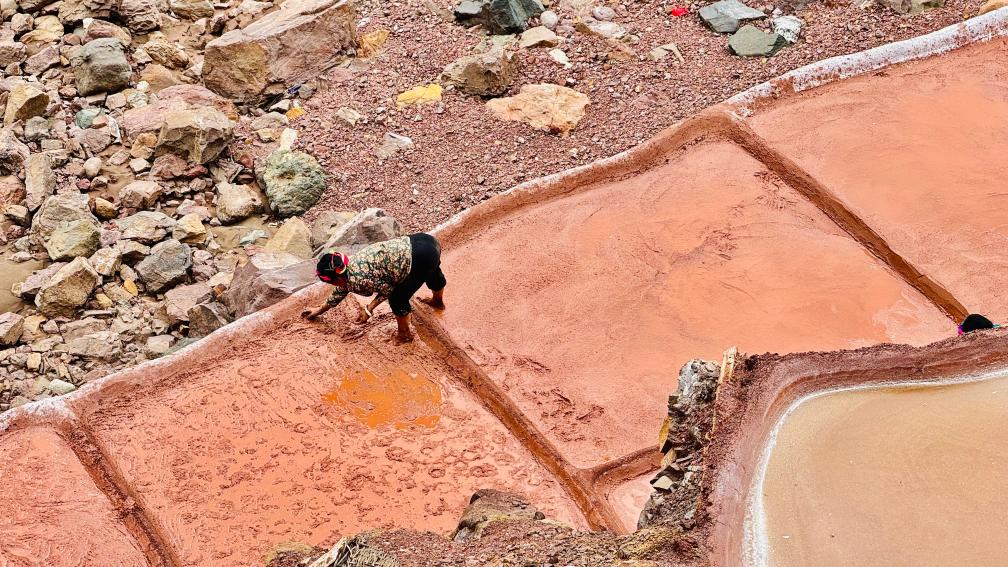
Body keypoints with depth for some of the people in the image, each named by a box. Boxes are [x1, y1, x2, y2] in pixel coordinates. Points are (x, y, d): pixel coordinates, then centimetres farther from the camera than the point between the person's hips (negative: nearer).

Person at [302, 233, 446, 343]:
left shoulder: (357, 280, -15)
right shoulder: (349, 266, 13)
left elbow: (387, 288, -6)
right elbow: (340, 291, 28)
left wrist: (369, 309, 3)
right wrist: (320, 310, 39)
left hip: (421, 256, -9)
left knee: (398, 299, 10)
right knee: (433, 273, 39)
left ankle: (405, 334, 35)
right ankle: (438, 301, 69)